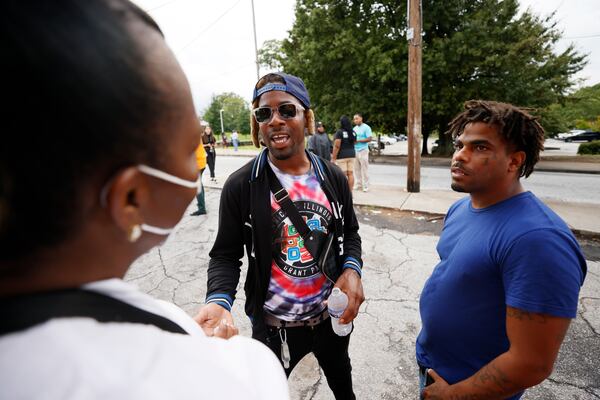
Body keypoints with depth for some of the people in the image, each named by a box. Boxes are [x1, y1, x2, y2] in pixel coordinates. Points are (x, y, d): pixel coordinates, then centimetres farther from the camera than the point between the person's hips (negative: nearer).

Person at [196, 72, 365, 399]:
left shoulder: (333, 178, -6)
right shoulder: (240, 186, -16)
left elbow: (350, 232, 5)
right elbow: (226, 254, -10)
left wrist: (352, 268, -14)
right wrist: (219, 301, -28)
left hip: (332, 315, 4)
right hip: (273, 325, -3)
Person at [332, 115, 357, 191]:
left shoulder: (339, 132, -12)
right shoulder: (353, 132, 8)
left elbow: (337, 146, -17)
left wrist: (333, 158, -15)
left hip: (342, 156, -6)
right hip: (351, 155, 6)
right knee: (350, 173, 8)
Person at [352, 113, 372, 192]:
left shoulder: (366, 127, -6)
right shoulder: (355, 128, 15)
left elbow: (369, 139, -13)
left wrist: (358, 140, -16)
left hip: (363, 150, -6)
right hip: (355, 150, 6)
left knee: (364, 169, -4)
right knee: (357, 168, 9)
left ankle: (365, 185, 2)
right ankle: (358, 183, 19)